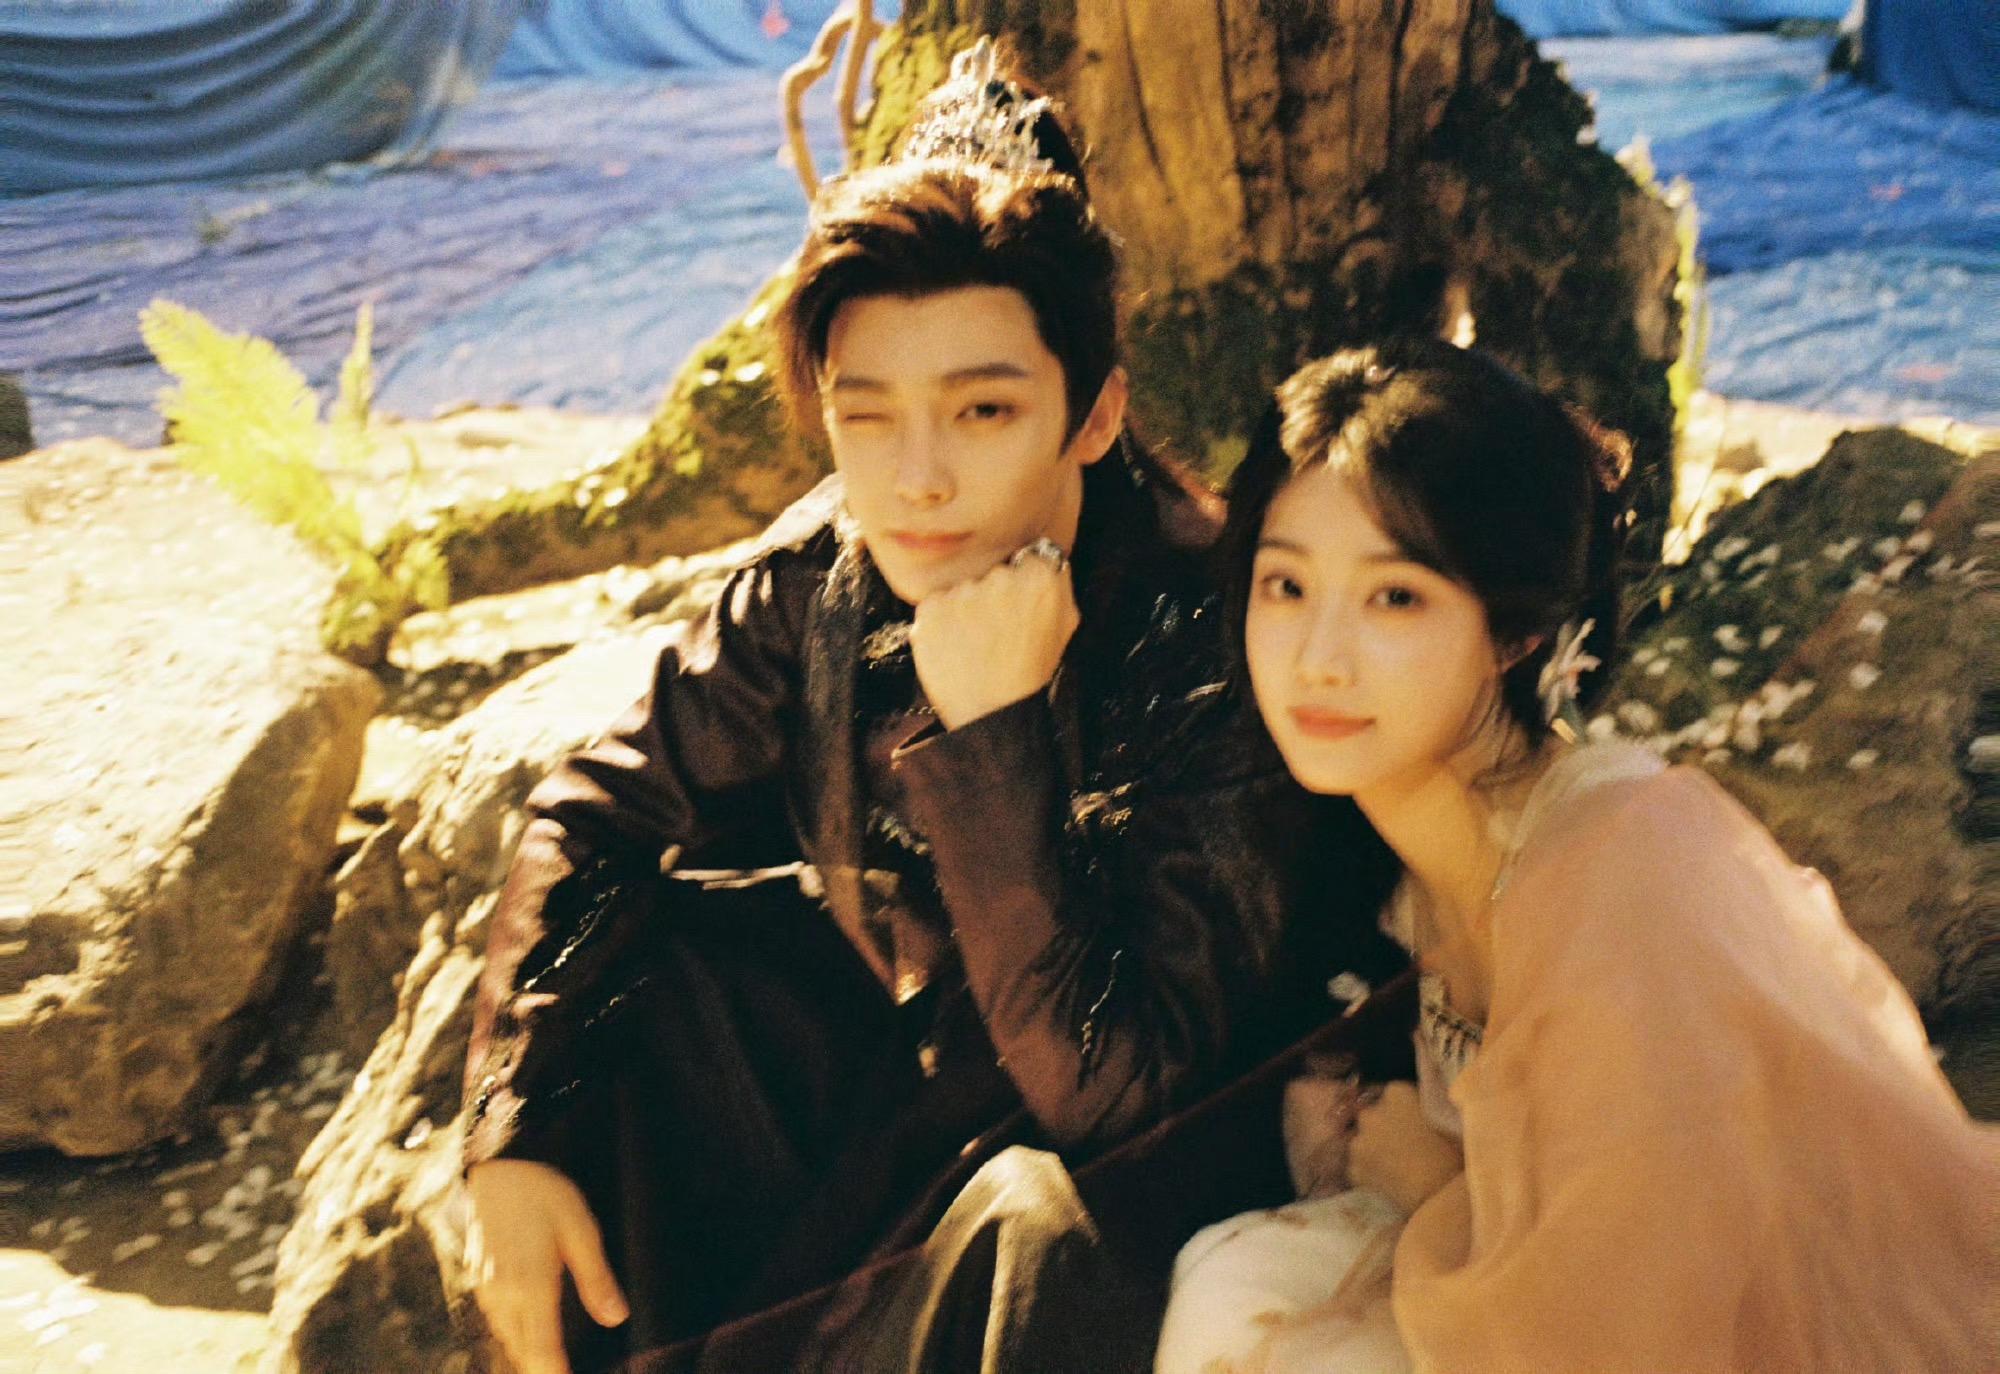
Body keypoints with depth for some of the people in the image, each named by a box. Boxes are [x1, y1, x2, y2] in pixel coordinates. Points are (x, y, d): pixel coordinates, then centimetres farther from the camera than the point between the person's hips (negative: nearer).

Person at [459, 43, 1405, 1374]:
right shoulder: (824, 571, -14)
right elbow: (599, 810, -4)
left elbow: (1105, 1085, -32)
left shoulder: (1216, 650, -30)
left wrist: (994, 735, -40)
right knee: (628, 941, -11)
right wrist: (515, 1136, -12)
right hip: (910, 1037, 5)